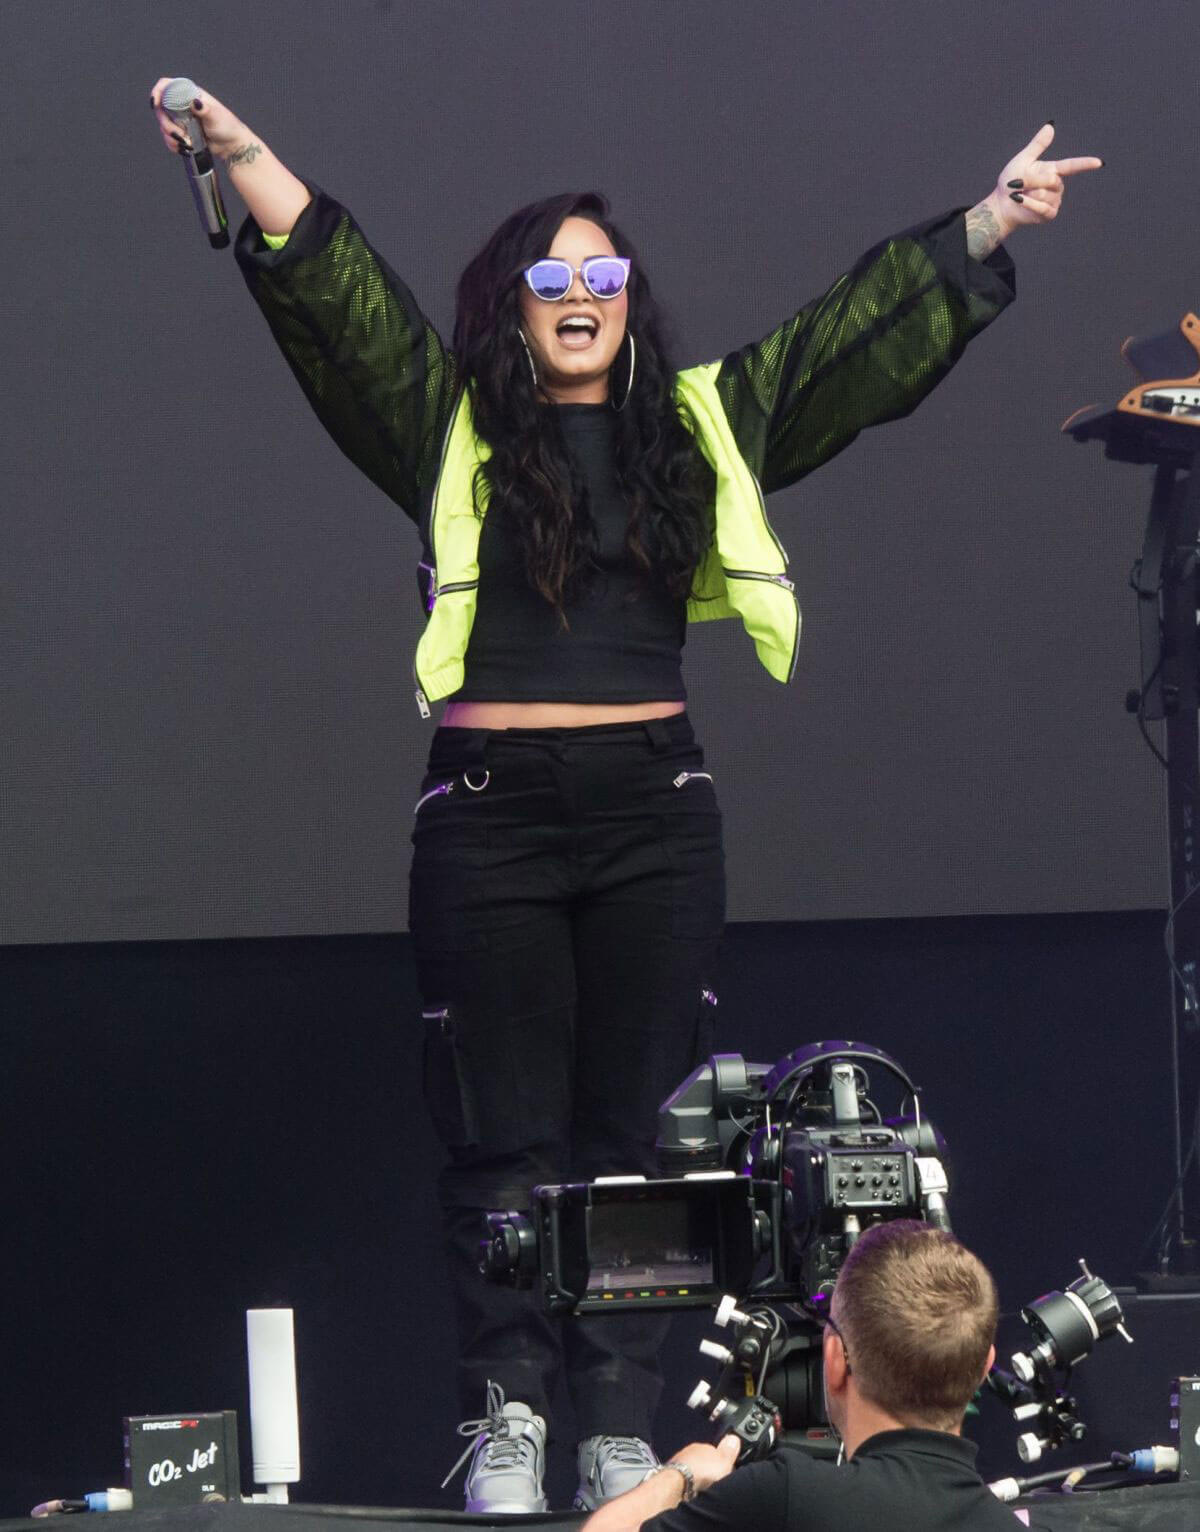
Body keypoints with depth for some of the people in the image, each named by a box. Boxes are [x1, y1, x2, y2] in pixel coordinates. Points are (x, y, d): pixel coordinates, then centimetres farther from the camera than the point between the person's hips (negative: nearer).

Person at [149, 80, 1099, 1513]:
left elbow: (860, 333, 15)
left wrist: (990, 221, 12)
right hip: (488, 816, -2)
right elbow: (332, 287, -3)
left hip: (654, 813, 2)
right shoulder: (453, 430, 6)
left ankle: (623, 1428, 5)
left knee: (636, 1127, 2)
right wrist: (244, 154, -16)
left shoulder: (704, 424, 13)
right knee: (503, 1136, -1)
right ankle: (506, 1418, 2)